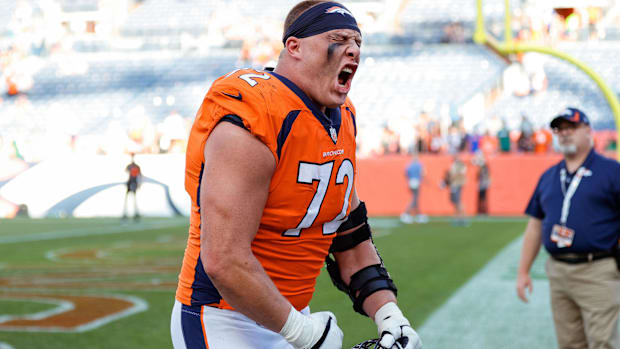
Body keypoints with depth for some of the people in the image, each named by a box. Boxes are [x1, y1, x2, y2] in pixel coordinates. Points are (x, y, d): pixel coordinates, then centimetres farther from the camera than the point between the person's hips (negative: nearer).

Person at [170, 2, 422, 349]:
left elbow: (349, 236, 13)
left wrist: (389, 315, 2)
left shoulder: (342, 123, 6)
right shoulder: (247, 123, -22)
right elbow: (224, 262, -26)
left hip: (291, 317, 8)